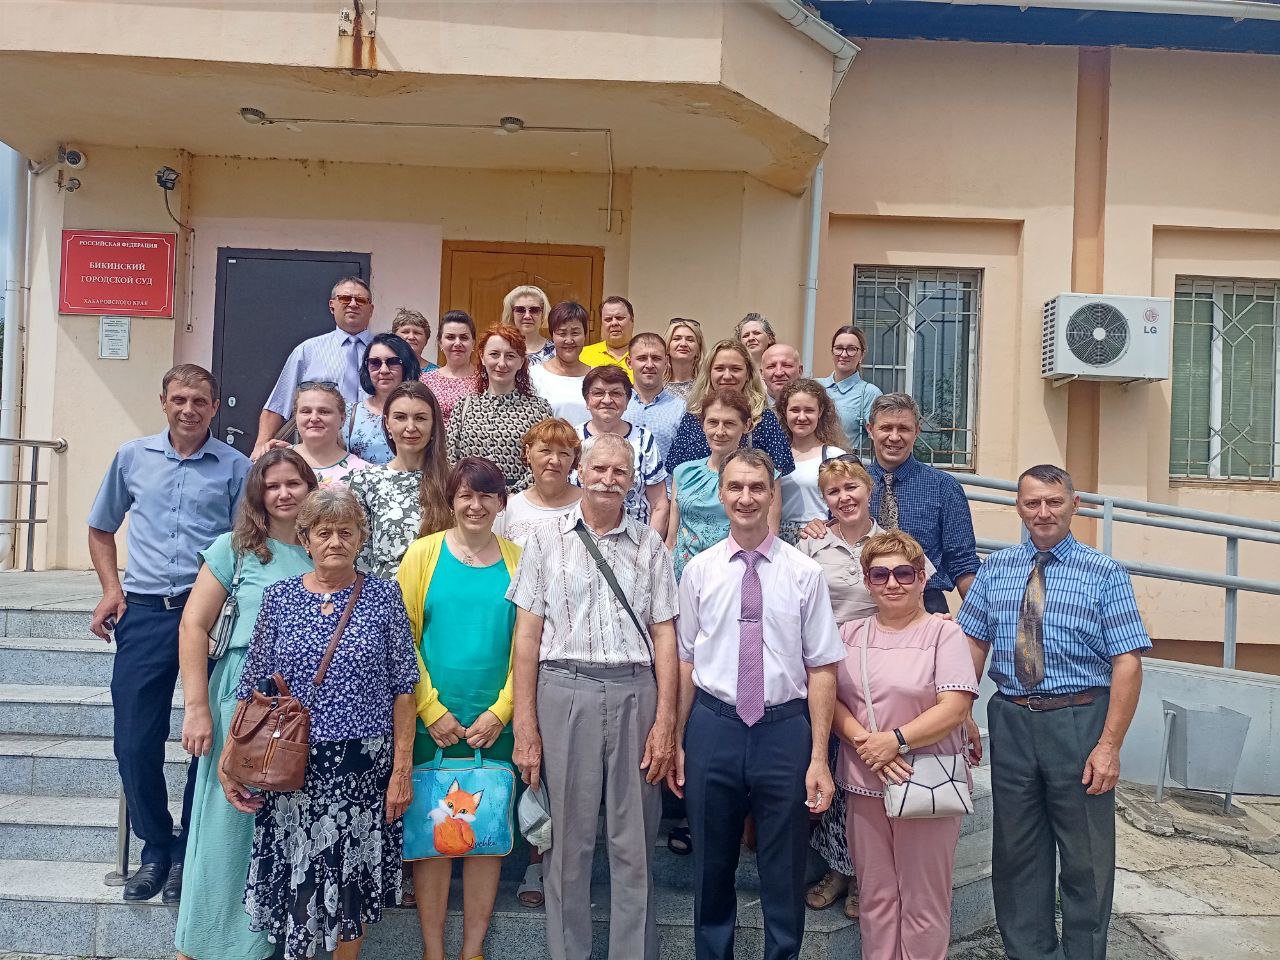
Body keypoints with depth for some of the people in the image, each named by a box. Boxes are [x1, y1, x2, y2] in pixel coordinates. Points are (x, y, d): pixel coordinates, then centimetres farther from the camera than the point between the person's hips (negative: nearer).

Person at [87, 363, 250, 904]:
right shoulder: (132, 457, 11)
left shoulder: (236, 468, 3)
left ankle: (190, 853, 19)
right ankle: (156, 848, 23)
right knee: (135, 742, 3)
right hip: (144, 613, 2)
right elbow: (101, 529, 21)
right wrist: (112, 589, 7)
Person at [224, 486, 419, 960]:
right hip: (295, 767, 1)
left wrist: (402, 769, -5)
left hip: (365, 765, -1)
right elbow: (252, 688, 6)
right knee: (296, 879, 9)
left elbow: (403, 688, -2)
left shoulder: (384, 594, -1)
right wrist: (230, 760, -1)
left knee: (355, 880, 10)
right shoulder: (279, 597, 2)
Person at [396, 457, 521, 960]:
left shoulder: (518, 560, 4)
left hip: (496, 724, 1)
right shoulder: (424, 553, 0)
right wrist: (431, 710, -9)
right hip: (432, 723, -1)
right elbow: (402, 639, -3)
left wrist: (500, 711, -7)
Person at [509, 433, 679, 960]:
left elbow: (664, 634, 7)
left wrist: (665, 722, -1)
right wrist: (525, 727, -3)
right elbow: (527, 634, 2)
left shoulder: (650, 545, 9)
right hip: (564, 692, -1)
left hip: (635, 695, 1)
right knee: (568, 841, 7)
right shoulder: (547, 541, 6)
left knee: (634, 844, 8)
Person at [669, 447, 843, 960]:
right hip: (713, 726, 2)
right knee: (711, 865, 17)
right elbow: (685, 661, 6)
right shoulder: (699, 570, 1)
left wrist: (819, 758, -8)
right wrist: (676, 740, 6)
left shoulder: (804, 572, -5)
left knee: (785, 870, 12)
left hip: (785, 728, -1)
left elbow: (821, 668, -5)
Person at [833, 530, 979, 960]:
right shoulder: (849, 635, 9)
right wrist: (863, 740, -14)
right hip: (864, 785, 4)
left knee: (924, 902, 6)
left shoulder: (945, 634, -4)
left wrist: (895, 740, -19)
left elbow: (955, 708, -13)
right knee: (875, 897, 14)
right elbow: (828, 697, 3)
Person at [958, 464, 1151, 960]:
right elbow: (974, 644, 5)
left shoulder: (1105, 574, -5)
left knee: (1086, 857, 10)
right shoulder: (994, 569, 5)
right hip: (1011, 722, 3)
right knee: (1016, 850, 15)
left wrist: (1109, 745, -17)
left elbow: (1127, 663, -10)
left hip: (1080, 723, -3)